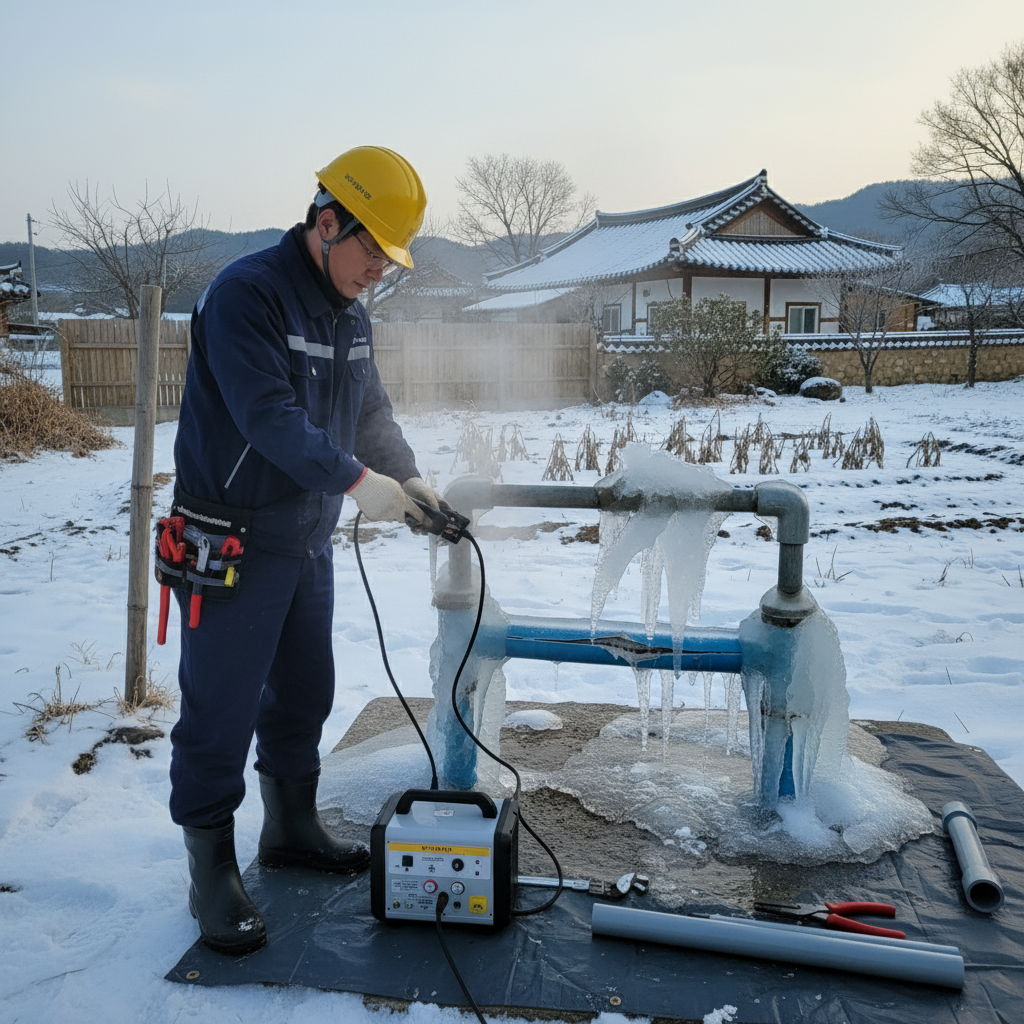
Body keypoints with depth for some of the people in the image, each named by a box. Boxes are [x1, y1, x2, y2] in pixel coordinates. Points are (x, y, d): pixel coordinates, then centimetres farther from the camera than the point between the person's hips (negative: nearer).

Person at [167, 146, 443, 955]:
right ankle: (212, 874, 15)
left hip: (309, 541, 9)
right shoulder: (246, 294, -17)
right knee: (221, 710, 0)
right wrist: (356, 480, -29)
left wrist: (409, 477, -3)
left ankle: (292, 827, 38)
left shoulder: (351, 313, 10)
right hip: (233, 546, -8)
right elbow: (269, 416, -26)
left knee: (304, 693, 19)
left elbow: (371, 411, 13)